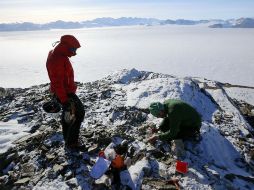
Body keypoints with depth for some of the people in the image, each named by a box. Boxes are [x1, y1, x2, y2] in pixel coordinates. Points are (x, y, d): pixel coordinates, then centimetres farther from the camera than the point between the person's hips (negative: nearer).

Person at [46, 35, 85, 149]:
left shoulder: (60, 56, 8)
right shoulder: (56, 60, -25)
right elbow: (57, 82, -27)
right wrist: (64, 100, -26)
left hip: (65, 91, 11)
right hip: (65, 93, -11)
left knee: (67, 114, 21)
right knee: (79, 113, -3)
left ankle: (68, 139, 38)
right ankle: (71, 142, 5)